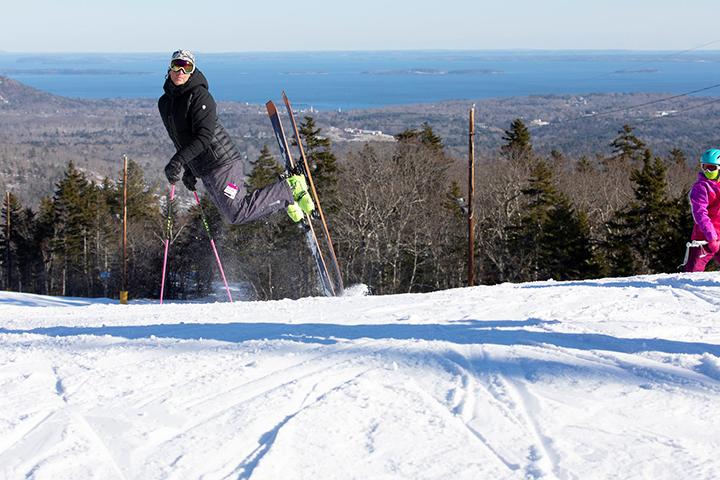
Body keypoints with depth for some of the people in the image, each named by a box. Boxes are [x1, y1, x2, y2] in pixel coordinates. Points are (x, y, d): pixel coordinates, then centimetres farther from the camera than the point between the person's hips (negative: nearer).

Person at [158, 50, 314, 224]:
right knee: (232, 214, 9)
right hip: (203, 170, 8)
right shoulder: (164, 103, 13)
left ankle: (289, 188, -3)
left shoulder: (199, 95, -13)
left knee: (236, 214, -16)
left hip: (222, 163, -8)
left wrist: (179, 160, -30)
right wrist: (188, 170, 23)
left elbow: (205, 136, -22)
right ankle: (284, 197, 19)